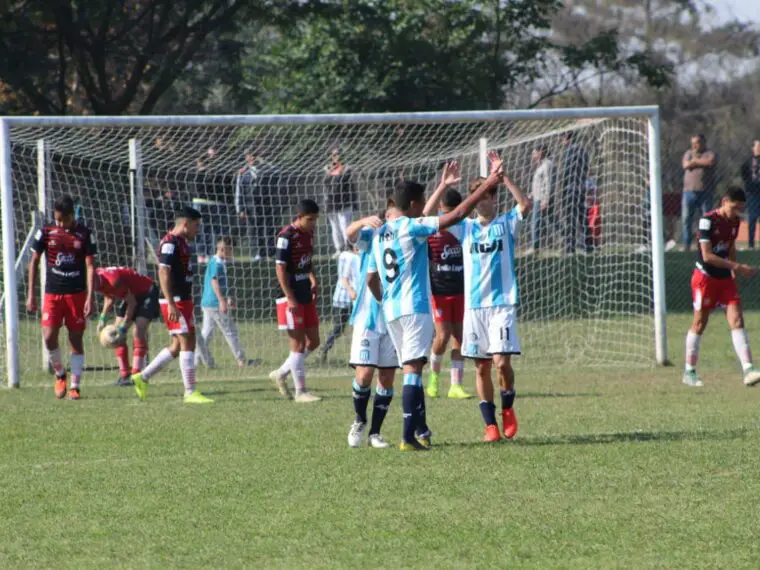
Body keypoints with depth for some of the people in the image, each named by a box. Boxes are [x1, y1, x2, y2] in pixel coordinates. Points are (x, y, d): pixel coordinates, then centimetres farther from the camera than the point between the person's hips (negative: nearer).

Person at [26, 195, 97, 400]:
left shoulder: (84, 234, -1)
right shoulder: (46, 232, 2)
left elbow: (90, 266, -2)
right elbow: (34, 262, 8)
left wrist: (90, 297, -10)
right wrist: (30, 294, 3)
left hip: (77, 294, -1)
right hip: (52, 293, 1)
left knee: (76, 339, 1)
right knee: (49, 337, -11)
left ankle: (75, 385, 7)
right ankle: (59, 374, 14)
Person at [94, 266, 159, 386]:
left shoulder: (113, 280, -37)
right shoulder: (98, 280, -11)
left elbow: (132, 303, -27)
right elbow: (109, 298, 9)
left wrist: (123, 327, -22)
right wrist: (103, 318, -2)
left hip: (147, 293, -9)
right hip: (132, 294, 9)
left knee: (139, 331, -22)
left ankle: (136, 375, -25)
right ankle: (124, 375, 5)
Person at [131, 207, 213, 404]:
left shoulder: (182, 243, 18)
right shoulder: (170, 243, -14)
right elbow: (163, 273, -20)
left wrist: (189, 304, 25)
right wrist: (171, 304, -25)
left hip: (184, 300, 10)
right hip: (174, 301, -10)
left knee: (177, 346, 12)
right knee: (187, 343, -8)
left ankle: (143, 377, 18)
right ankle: (190, 393, -6)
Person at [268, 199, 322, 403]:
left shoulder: (308, 234, 10)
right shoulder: (286, 236, -15)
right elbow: (280, 268, -17)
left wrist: (313, 280, 8)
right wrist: (290, 298, -20)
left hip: (306, 297, 8)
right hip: (292, 299, -8)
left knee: (313, 341, 11)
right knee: (299, 343, -4)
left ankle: (281, 373, 25)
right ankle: (301, 391, 2)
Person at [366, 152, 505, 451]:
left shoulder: (380, 234, 13)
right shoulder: (411, 227, -10)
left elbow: (371, 280, 18)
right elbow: (456, 215, -15)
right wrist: (487, 186, -12)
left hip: (391, 311, 8)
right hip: (415, 308, -8)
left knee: (412, 370, 16)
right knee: (413, 370, -9)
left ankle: (422, 431, 21)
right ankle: (409, 437, -14)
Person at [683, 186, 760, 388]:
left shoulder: (734, 222, 5)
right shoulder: (707, 220, -17)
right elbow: (707, 256, -23)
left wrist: (734, 272, 12)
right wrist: (737, 267, -24)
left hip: (725, 278, 6)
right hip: (705, 278, -6)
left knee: (737, 320, -7)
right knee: (700, 323, 2)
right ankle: (689, 372, 15)